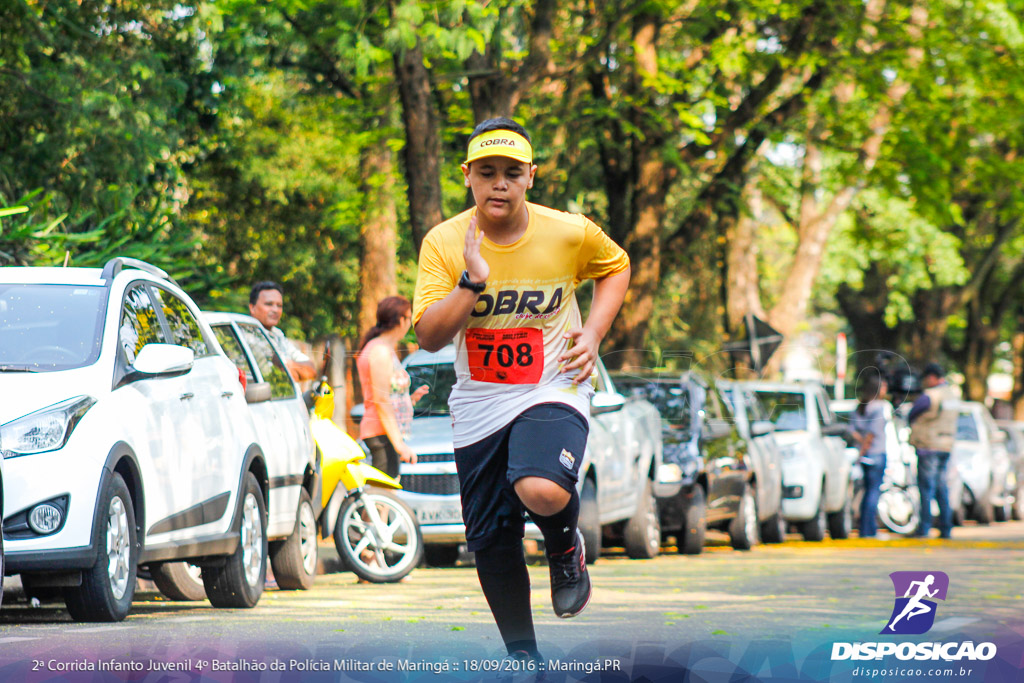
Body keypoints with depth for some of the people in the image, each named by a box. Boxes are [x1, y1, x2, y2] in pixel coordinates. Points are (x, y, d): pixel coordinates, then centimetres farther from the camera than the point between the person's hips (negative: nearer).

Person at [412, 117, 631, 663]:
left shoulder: (570, 233, -8)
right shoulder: (443, 243, -8)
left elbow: (616, 267, 14)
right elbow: (429, 337, -14)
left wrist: (592, 333, 0)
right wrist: (472, 282, -27)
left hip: (554, 393, -2)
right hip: (478, 406, 3)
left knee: (541, 491, -32)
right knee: (490, 540, 5)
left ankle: (565, 546, 5)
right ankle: (522, 655, 27)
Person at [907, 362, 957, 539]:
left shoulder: (929, 396, -14)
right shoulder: (952, 395, 12)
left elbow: (910, 416, -5)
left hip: (928, 446, -8)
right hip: (946, 446, 8)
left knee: (927, 487, -5)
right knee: (941, 488, 11)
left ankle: (924, 528, -6)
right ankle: (946, 529, 11)